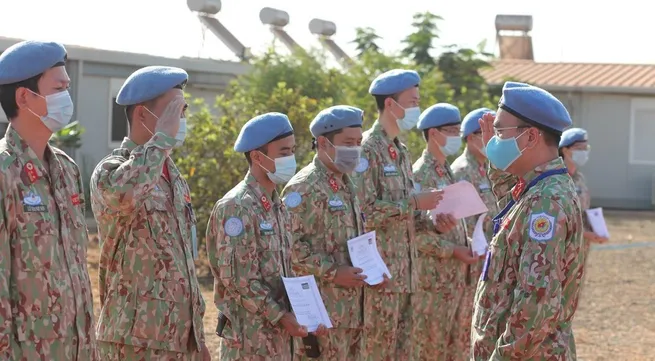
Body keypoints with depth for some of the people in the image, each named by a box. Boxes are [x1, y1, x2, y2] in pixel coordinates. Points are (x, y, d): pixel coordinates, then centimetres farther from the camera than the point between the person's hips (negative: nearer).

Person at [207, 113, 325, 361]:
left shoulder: (277, 207, 13)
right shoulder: (237, 207, -15)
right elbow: (237, 278, -20)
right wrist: (280, 316, -17)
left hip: (278, 334, 9)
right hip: (249, 334, -9)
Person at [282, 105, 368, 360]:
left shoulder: (346, 185, 17)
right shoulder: (304, 188, -13)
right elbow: (290, 244, -21)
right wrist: (332, 272, -21)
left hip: (350, 307, 9)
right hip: (321, 307, -9)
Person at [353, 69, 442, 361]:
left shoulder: (401, 151, 16)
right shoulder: (368, 149, -12)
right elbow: (365, 209, -21)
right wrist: (414, 202, -18)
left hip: (403, 266, 9)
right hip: (379, 266, -9)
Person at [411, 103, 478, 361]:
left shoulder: (447, 172, 15)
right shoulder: (420, 174, -14)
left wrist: (469, 245, -3)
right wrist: (452, 250, -18)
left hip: (457, 275, 9)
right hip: (433, 276, -9)